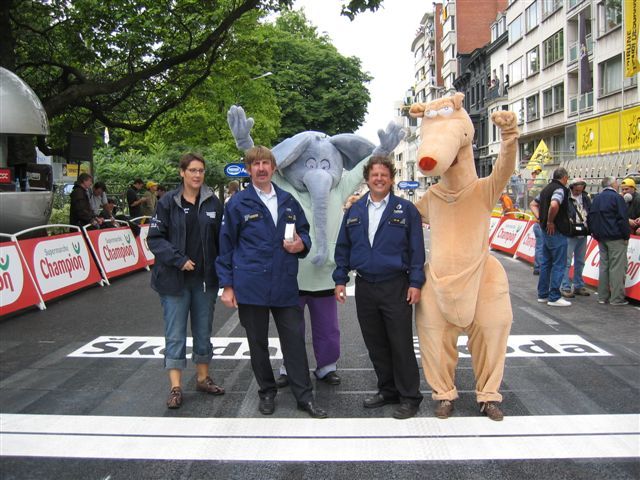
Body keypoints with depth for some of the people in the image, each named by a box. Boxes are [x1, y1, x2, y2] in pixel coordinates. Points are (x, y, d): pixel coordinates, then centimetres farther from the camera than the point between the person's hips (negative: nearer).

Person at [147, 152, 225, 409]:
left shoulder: (213, 202, 2)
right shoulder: (168, 202, -3)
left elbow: (221, 239, 2)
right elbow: (155, 238, -5)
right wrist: (178, 260, -15)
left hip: (205, 278, 2)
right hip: (175, 279, -2)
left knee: (203, 331, 14)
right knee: (175, 334, 2)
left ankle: (203, 378, 29)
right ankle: (175, 387, 10)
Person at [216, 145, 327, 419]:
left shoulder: (288, 201, 10)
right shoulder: (238, 203, 0)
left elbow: (304, 231, 21)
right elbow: (226, 245, 2)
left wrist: (301, 244, -4)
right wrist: (227, 285, -1)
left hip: (285, 285, 2)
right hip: (250, 286, -2)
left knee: (294, 340, 3)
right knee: (258, 342, 10)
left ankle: (304, 396, 15)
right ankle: (267, 393, 28)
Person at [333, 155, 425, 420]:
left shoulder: (406, 209, -1)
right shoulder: (354, 211, 9)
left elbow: (416, 248, -2)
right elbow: (343, 247, 12)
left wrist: (415, 283, -8)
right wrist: (340, 279, 6)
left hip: (395, 287, -4)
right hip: (364, 287, 4)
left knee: (401, 344, 0)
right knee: (375, 344, 12)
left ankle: (409, 396, 13)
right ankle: (388, 390, 27)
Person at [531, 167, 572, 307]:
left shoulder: (546, 188, 14)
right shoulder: (560, 189, -14)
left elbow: (533, 204, 23)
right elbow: (554, 205, -33)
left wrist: (540, 218, 10)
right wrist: (550, 221, -19)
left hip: (546, 231, 9)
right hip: (556, 231, -9)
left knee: (545, 263, 14)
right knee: (558, 264, -4)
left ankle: (543, 295, 19)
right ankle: (554, 297, -2)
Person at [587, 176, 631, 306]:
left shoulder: (596, 198, 12)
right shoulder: (617, 198, -11)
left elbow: (590, 217, 15)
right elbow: (623, 219, -14)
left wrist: (596, 234, 20)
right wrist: (626, 236, -5)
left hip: (601, 238, 7)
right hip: (616, 238, -7)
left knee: (603, 266, 11)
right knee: (617, 267, -5)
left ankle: (602, 296, 13)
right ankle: (617, 298, -4)